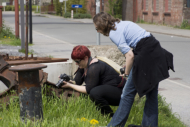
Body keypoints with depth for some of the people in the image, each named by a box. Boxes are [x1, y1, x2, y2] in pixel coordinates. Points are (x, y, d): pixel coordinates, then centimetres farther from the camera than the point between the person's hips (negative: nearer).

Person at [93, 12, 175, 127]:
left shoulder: (114, 33, -9)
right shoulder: (122, 23, 18)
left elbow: (130, 55, -16)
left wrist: (126, 74, -2)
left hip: (145, 55, -9)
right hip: (157, 51, 9)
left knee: (128, 93, 1)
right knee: (152, 93, 13)